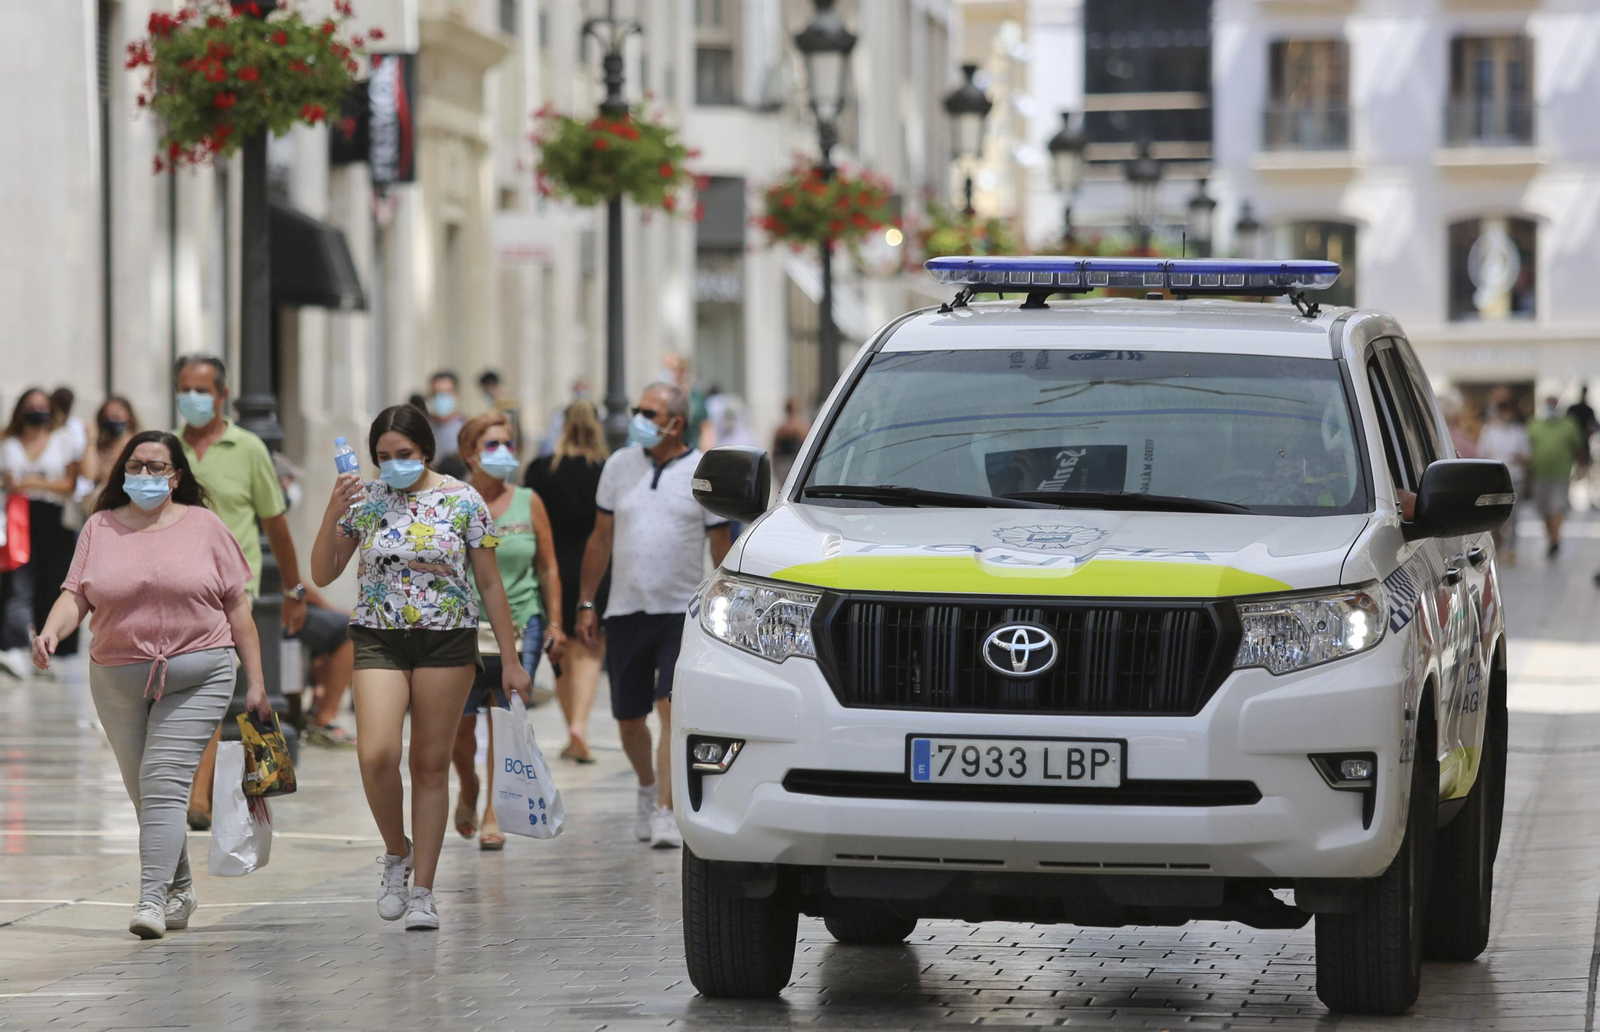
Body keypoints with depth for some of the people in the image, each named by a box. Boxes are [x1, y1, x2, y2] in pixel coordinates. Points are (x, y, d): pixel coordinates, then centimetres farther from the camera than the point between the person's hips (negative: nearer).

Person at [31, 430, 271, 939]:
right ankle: (180, 889, 27)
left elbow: (238, 607, 5)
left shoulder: (205, 526, 4)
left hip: (196, 679, -3)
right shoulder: (100, 529, 8)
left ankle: (152, 900, -22)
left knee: (164, 785, -15)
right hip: (119, 681, 3)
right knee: (143, 794, 9)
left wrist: (255, 682, 2)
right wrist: (52, 631, -21)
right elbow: (75, 595, 1)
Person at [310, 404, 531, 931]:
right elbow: (322, 575, 3)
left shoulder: (463, 502, -1)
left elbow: (490, 584, 3)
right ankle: (397, 852, 9)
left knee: (431, 764, 3)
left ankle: (422, 891, 10)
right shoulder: (365, 500, 3)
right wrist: (333, 513, -12)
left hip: (447, 643, -1)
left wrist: (510, 660, 2)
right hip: (379, 641, 1)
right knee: (376, 755, -18)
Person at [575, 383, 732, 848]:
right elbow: (601, 539, 13)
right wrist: (586, 603, 10)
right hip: (625, 612, 3)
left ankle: (665, 813, -16)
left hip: (682, 612, -3)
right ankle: (648, 787, 36)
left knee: (672, 710, -16)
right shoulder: (619, 466, 8)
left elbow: (721, 547, 4)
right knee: (628, 720, 9)